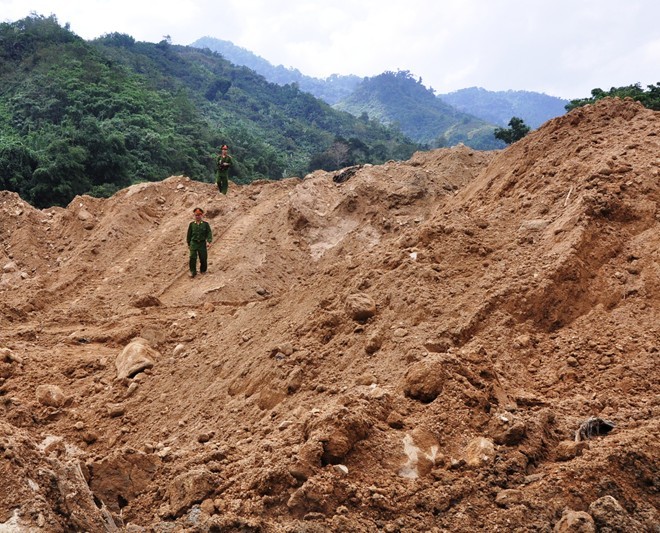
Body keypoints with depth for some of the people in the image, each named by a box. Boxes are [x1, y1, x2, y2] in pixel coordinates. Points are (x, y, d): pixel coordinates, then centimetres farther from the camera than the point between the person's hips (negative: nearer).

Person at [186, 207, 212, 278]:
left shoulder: (205, 224, -1)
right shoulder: (191, 224, 3)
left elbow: (209, 233, -3)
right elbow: (189, 235, 10)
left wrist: (209, 241, -17)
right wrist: (188, 244, 10)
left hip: (202, 243, 0)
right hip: (194, 243, 0)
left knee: (203, 258, 5)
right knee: (192, 258, -8)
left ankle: (203, 270, 26)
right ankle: (193, 272, 1)